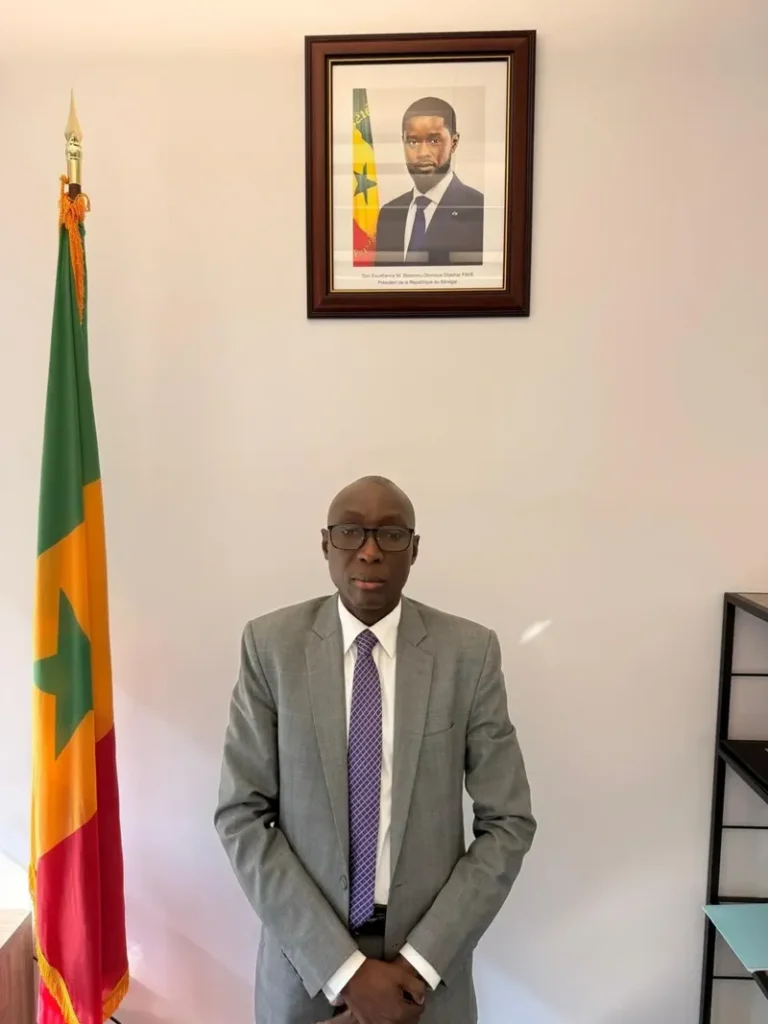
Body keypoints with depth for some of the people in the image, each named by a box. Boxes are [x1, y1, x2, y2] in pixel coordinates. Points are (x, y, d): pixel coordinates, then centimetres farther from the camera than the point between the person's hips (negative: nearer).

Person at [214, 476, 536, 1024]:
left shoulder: (470, 651, -11)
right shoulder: (271, 644, -11)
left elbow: (508, 824, -7)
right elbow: (241, 815, -10)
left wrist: (421, 960, -12)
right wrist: (342, 966, -14)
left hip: (428, 957, 0)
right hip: (307, 955, 0)